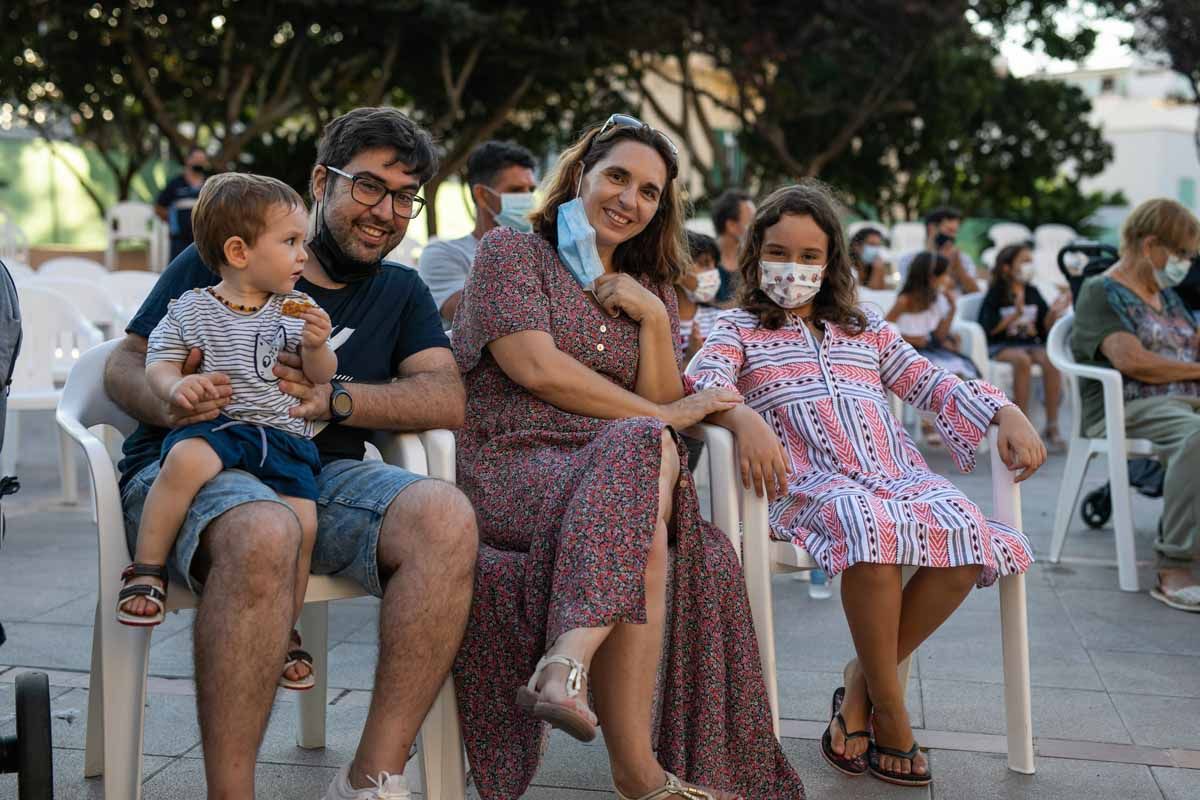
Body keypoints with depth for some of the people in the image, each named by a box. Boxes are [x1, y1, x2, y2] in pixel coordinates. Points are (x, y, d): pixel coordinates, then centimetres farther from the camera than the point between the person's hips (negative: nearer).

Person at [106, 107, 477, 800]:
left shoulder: (401, 293, 20)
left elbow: (448, 400, 4)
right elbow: (128, 365, 9)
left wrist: (332, 398, -12)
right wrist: (168, 401, -16)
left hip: (324, 471, 3)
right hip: (194, 463, -3)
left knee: (447, 518, -28)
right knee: (264, 534, -39)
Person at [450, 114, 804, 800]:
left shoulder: (651, 287, 24)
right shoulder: (512, 251, 7)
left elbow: (666, 401, 14)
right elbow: (535, 367, -8)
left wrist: (654, 319, -1)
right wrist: (658, 418, -4)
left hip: (614, 469, 5)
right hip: (513, 466, -5)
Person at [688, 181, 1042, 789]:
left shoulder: (866, 330, 29)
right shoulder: (738, 329, 15)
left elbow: (931, 383, 23)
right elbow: (702, 384, -6)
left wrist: (1007, 413, 5)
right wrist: (746, 420, -29)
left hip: (897, 474, 5)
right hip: (810, 482, -4)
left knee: (967, 533, -28)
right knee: (872, 527, -39)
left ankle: (863, 682, -10)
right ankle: (890, 711, -20)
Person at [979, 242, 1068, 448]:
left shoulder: (1033, 292, 14)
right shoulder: (995, 294, 1)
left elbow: (1045, 328, 12)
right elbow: (988, 328, -10)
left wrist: (1054, 312, -7)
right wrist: (1016, 314, -17)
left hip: (1030, 344, 4)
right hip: (1000, 346, -4)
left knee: (1050, 359, -29)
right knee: (1022, 359, -36)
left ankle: (1052, 426, -25)